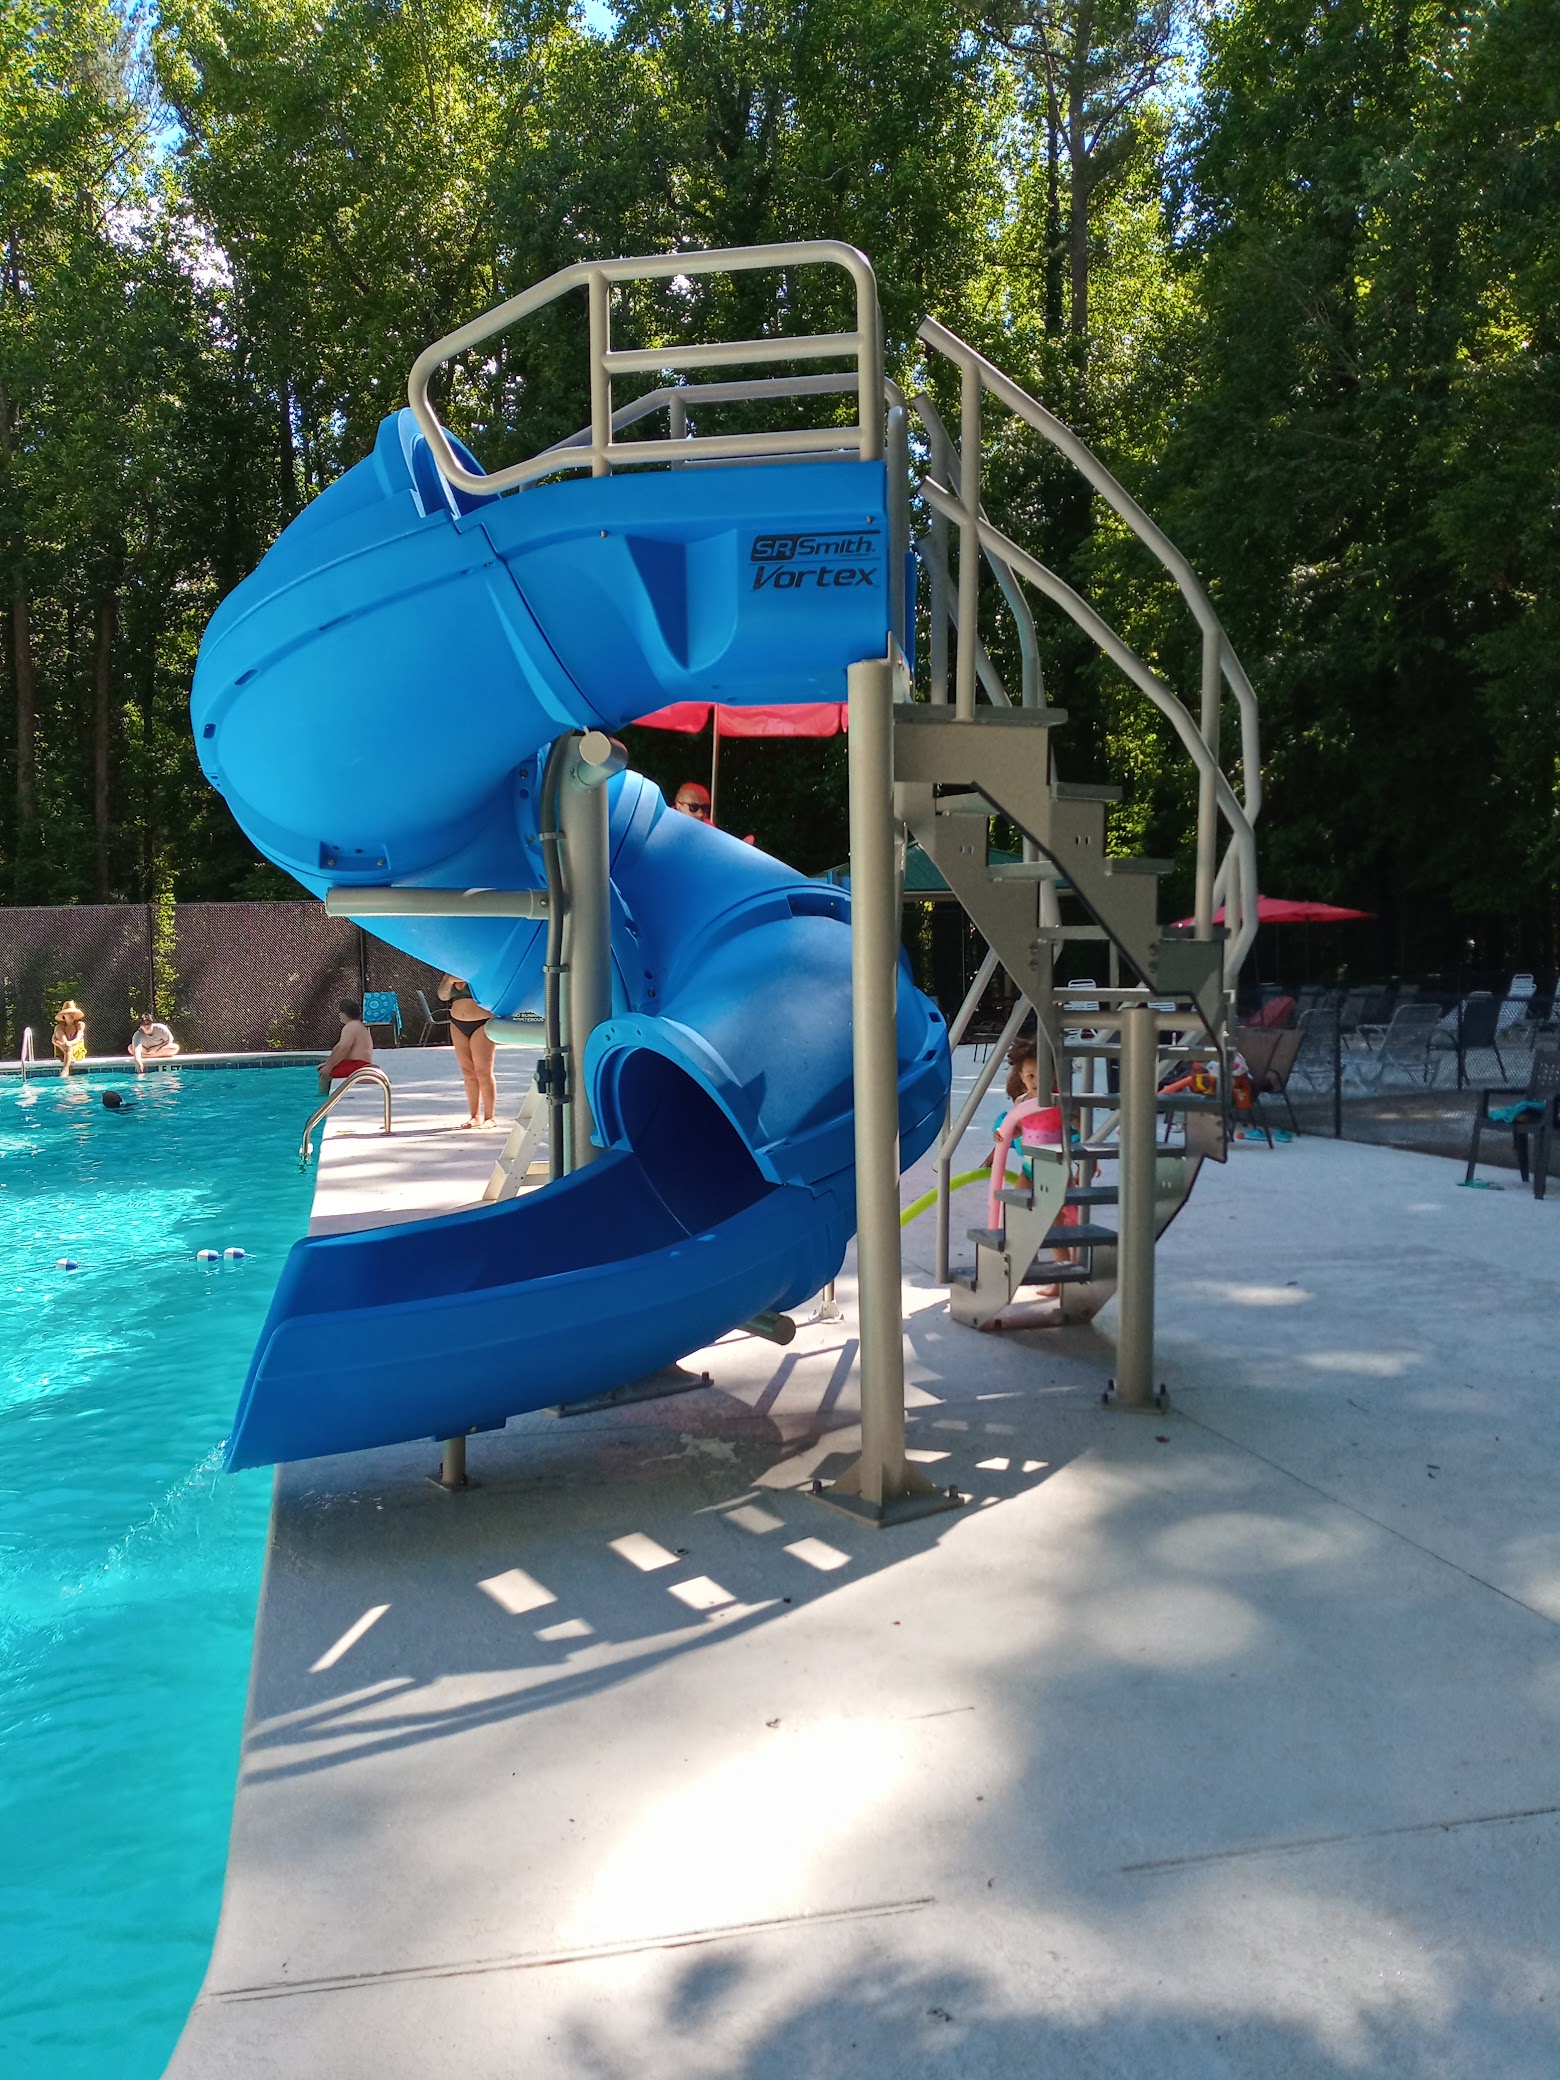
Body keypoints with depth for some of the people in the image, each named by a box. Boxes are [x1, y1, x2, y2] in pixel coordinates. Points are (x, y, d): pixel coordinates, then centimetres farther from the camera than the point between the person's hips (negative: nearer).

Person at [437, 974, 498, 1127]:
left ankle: (489, 1117, -2)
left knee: (483, 1072, -6)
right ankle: (475, 1116, 13)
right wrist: (450, 980, -14)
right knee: (468, 1072, 7)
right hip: (458, 1025, 5)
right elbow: (442, 996, 3)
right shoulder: (450, 973, 11)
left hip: (481, 1024, -5)